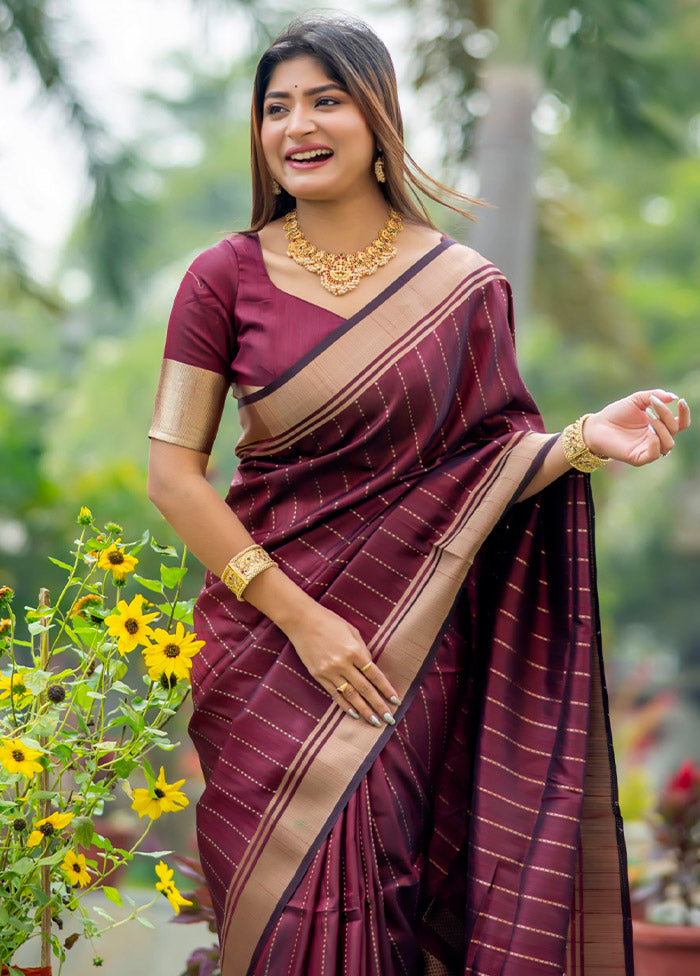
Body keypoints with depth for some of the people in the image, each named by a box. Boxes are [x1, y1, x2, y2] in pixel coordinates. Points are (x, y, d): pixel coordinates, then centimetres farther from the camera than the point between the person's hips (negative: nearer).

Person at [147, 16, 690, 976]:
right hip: (268, 642, 0)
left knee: (368, 892, -2)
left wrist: (587, 439, -15)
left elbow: (486, 467, 6)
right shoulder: (227, 277, -2)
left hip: (407, 653, 0)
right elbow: (173, 473, -4)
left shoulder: (461, 285, 1)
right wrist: (301, 620, -11)